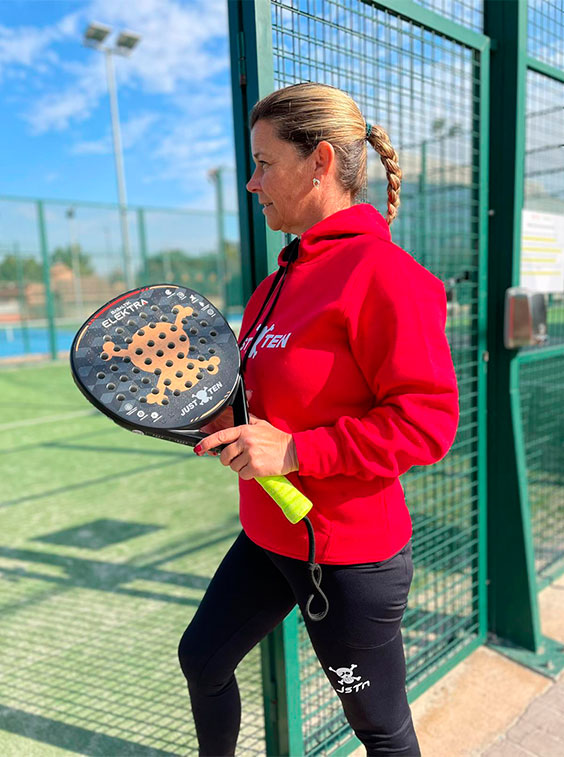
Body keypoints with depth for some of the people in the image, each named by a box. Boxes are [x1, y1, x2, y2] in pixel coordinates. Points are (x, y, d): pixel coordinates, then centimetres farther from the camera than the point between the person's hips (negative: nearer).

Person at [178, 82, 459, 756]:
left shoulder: (383, 272, -21)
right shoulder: (290, 275, 7)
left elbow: (429, 423, -23)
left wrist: (296, 450, -28)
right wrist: (213, 417, 1)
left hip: (350, 557, -8)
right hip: (269, 537, 9)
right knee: (202, 659, 25)